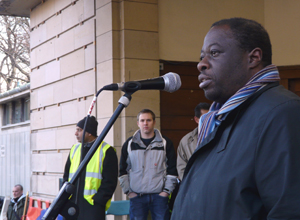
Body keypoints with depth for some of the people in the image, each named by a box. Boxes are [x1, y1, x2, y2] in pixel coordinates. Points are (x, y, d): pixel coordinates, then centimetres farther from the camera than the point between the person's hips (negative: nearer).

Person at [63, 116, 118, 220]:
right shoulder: (75, 149, 17)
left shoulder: (106, 151, -3)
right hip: (72, 205, 6)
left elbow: (110, 181, -6)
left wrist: (97, 200, -14)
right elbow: (67, 176, 22)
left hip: (93, 207, -6)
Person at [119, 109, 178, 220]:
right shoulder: (129, 144, 8)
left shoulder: (165, 143, 5)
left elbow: (172, 170, 5)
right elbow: (122, 171, 10)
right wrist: (128, 191, 3)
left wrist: (167, 191, -2)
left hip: (159, 195, -1)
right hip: (136, 196, 1)